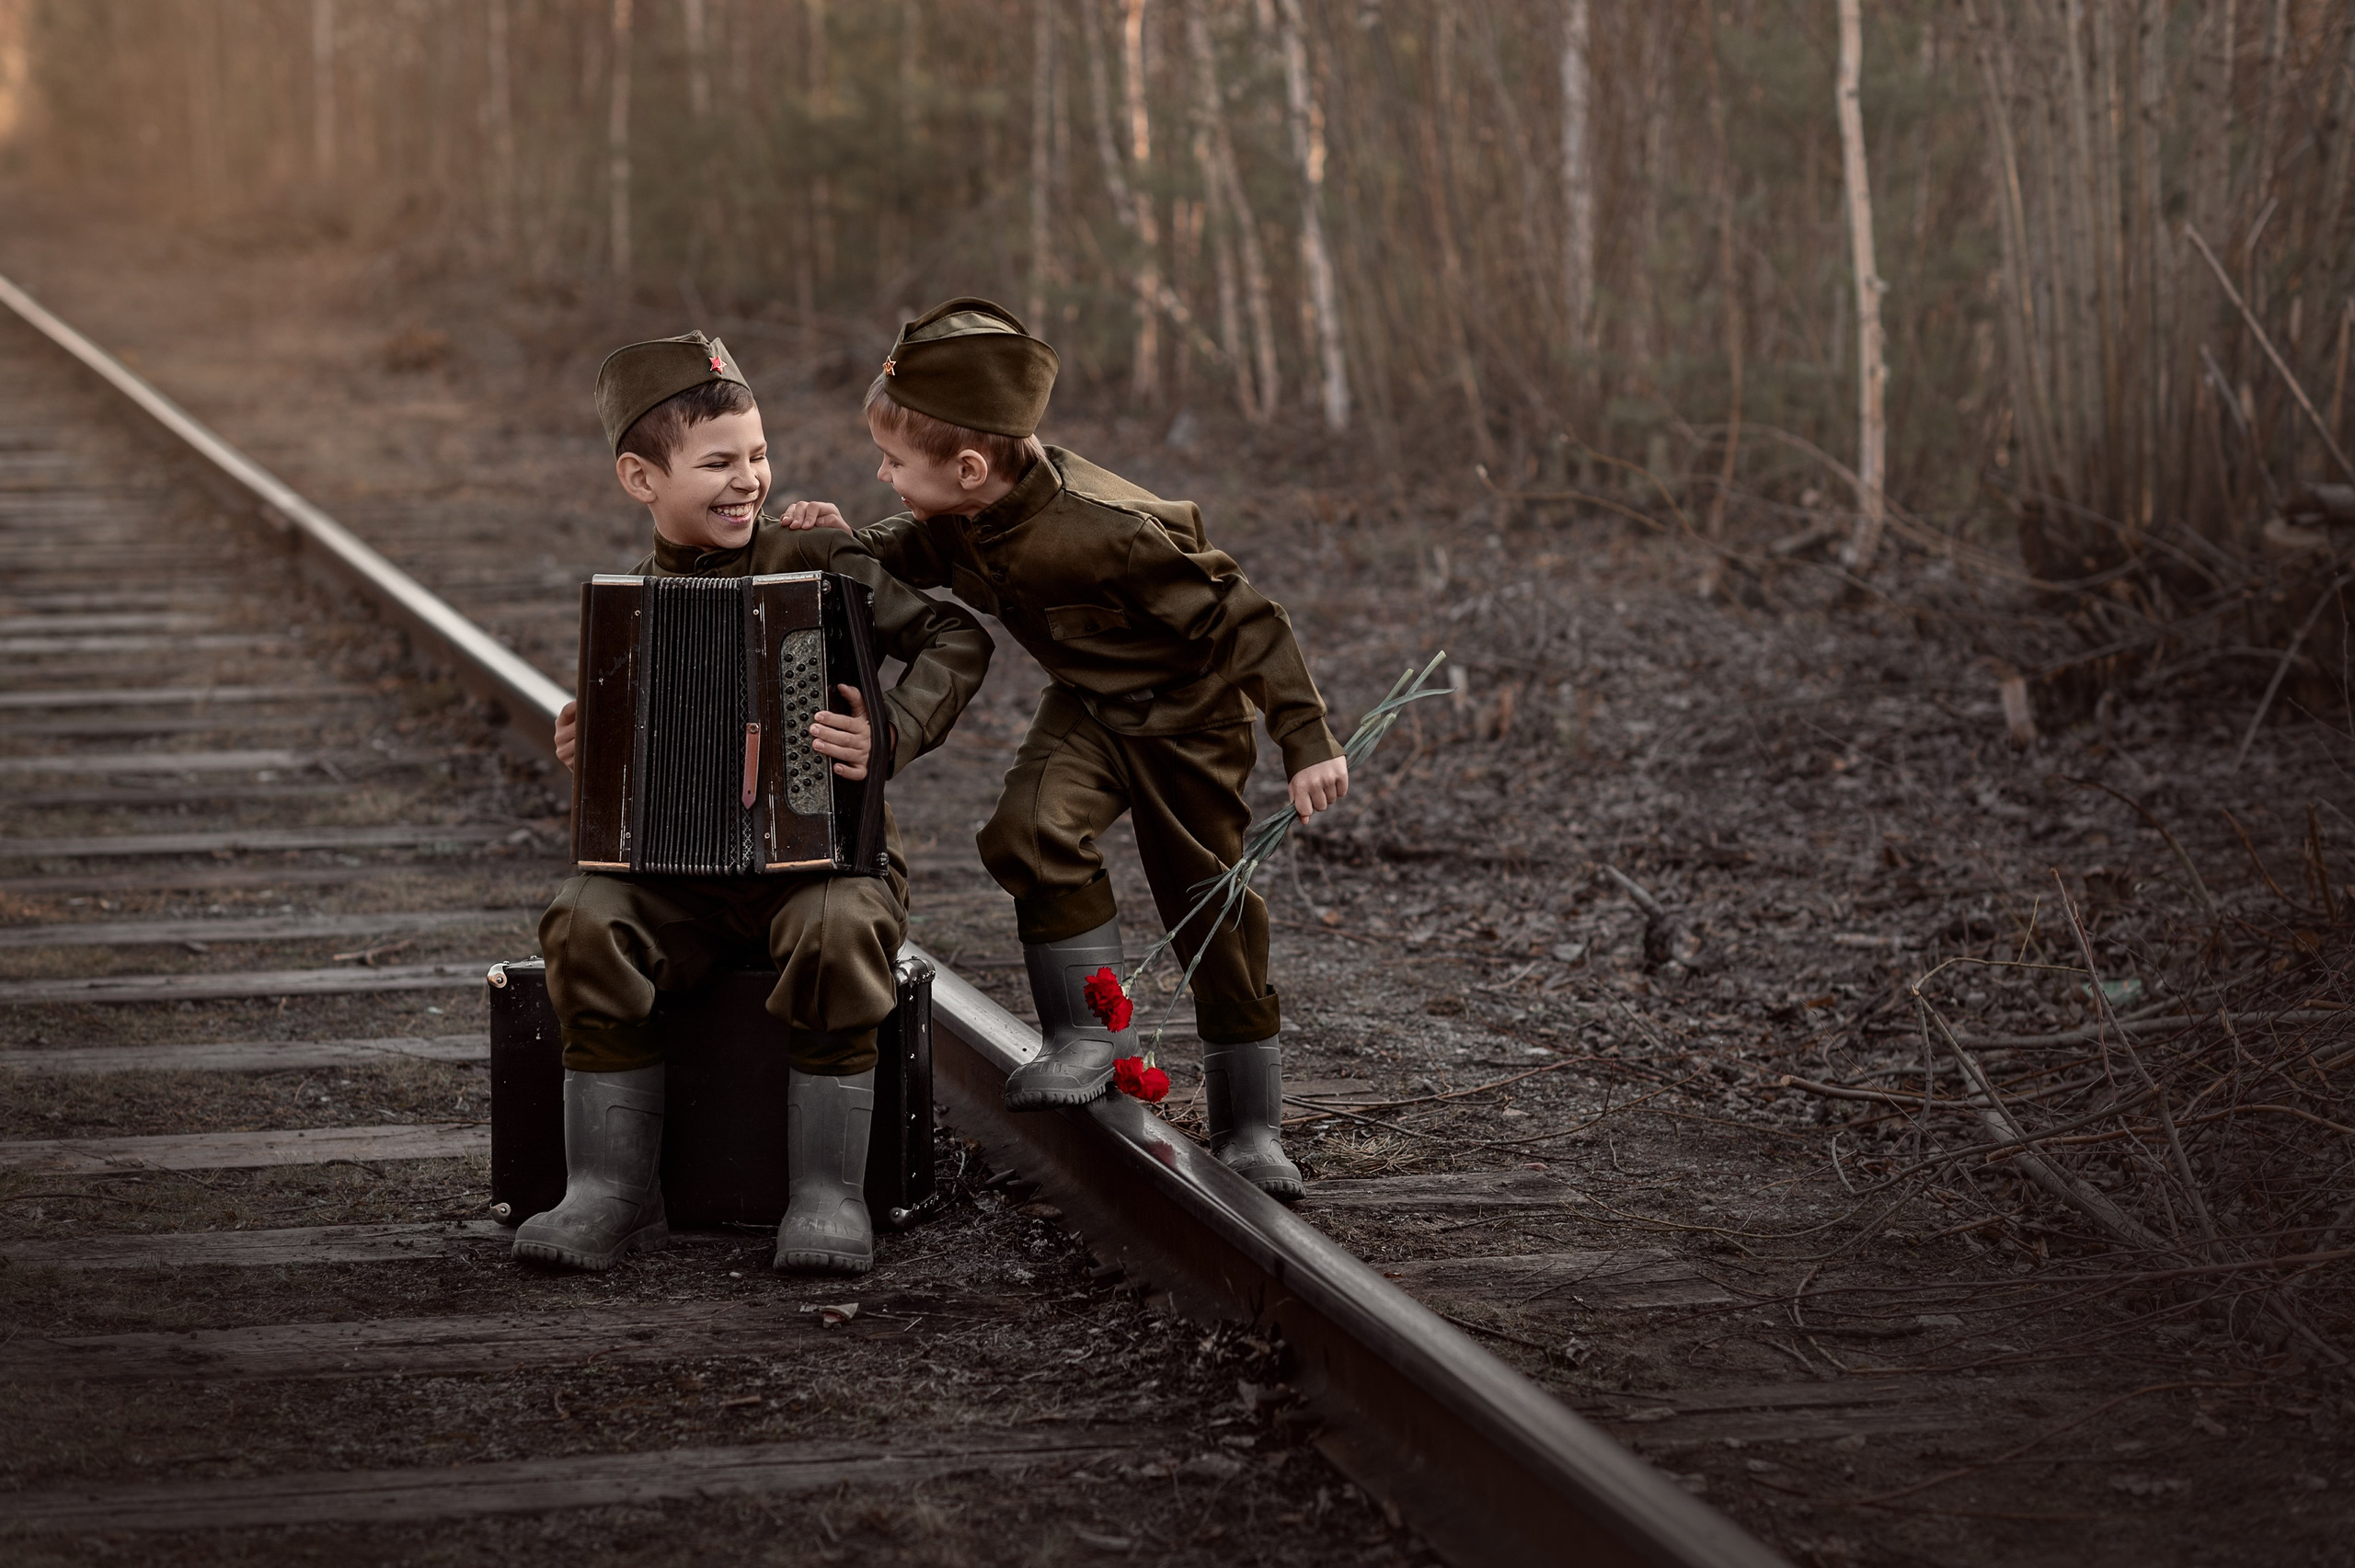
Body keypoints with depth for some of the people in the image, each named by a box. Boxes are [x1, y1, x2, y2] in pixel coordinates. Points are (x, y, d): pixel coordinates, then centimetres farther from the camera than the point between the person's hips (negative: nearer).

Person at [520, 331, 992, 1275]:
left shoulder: (817, 566, -4)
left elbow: (956, 641, -7)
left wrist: (890, 735, -21)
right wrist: (584, 753, -2)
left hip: (827, 853, -3)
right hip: (678, 873, 3)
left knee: (838, 931, -36)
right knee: (586, 923, -25)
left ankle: (829, 1196, -23)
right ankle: (613, 1192, -17)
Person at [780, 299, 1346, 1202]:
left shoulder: (1101, 528, -36)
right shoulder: (961, 516, -15)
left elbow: (1238, 618, -28)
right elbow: (913, 559, 10)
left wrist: (1305, 742, -27)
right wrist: (848, 546, -12)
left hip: (1187, 715, -5)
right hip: (1086, 709, 5)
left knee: (1211, 907, 2)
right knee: (1032, 831, -22)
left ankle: (1250, 1126, 15)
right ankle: (1091, 1035, -7)